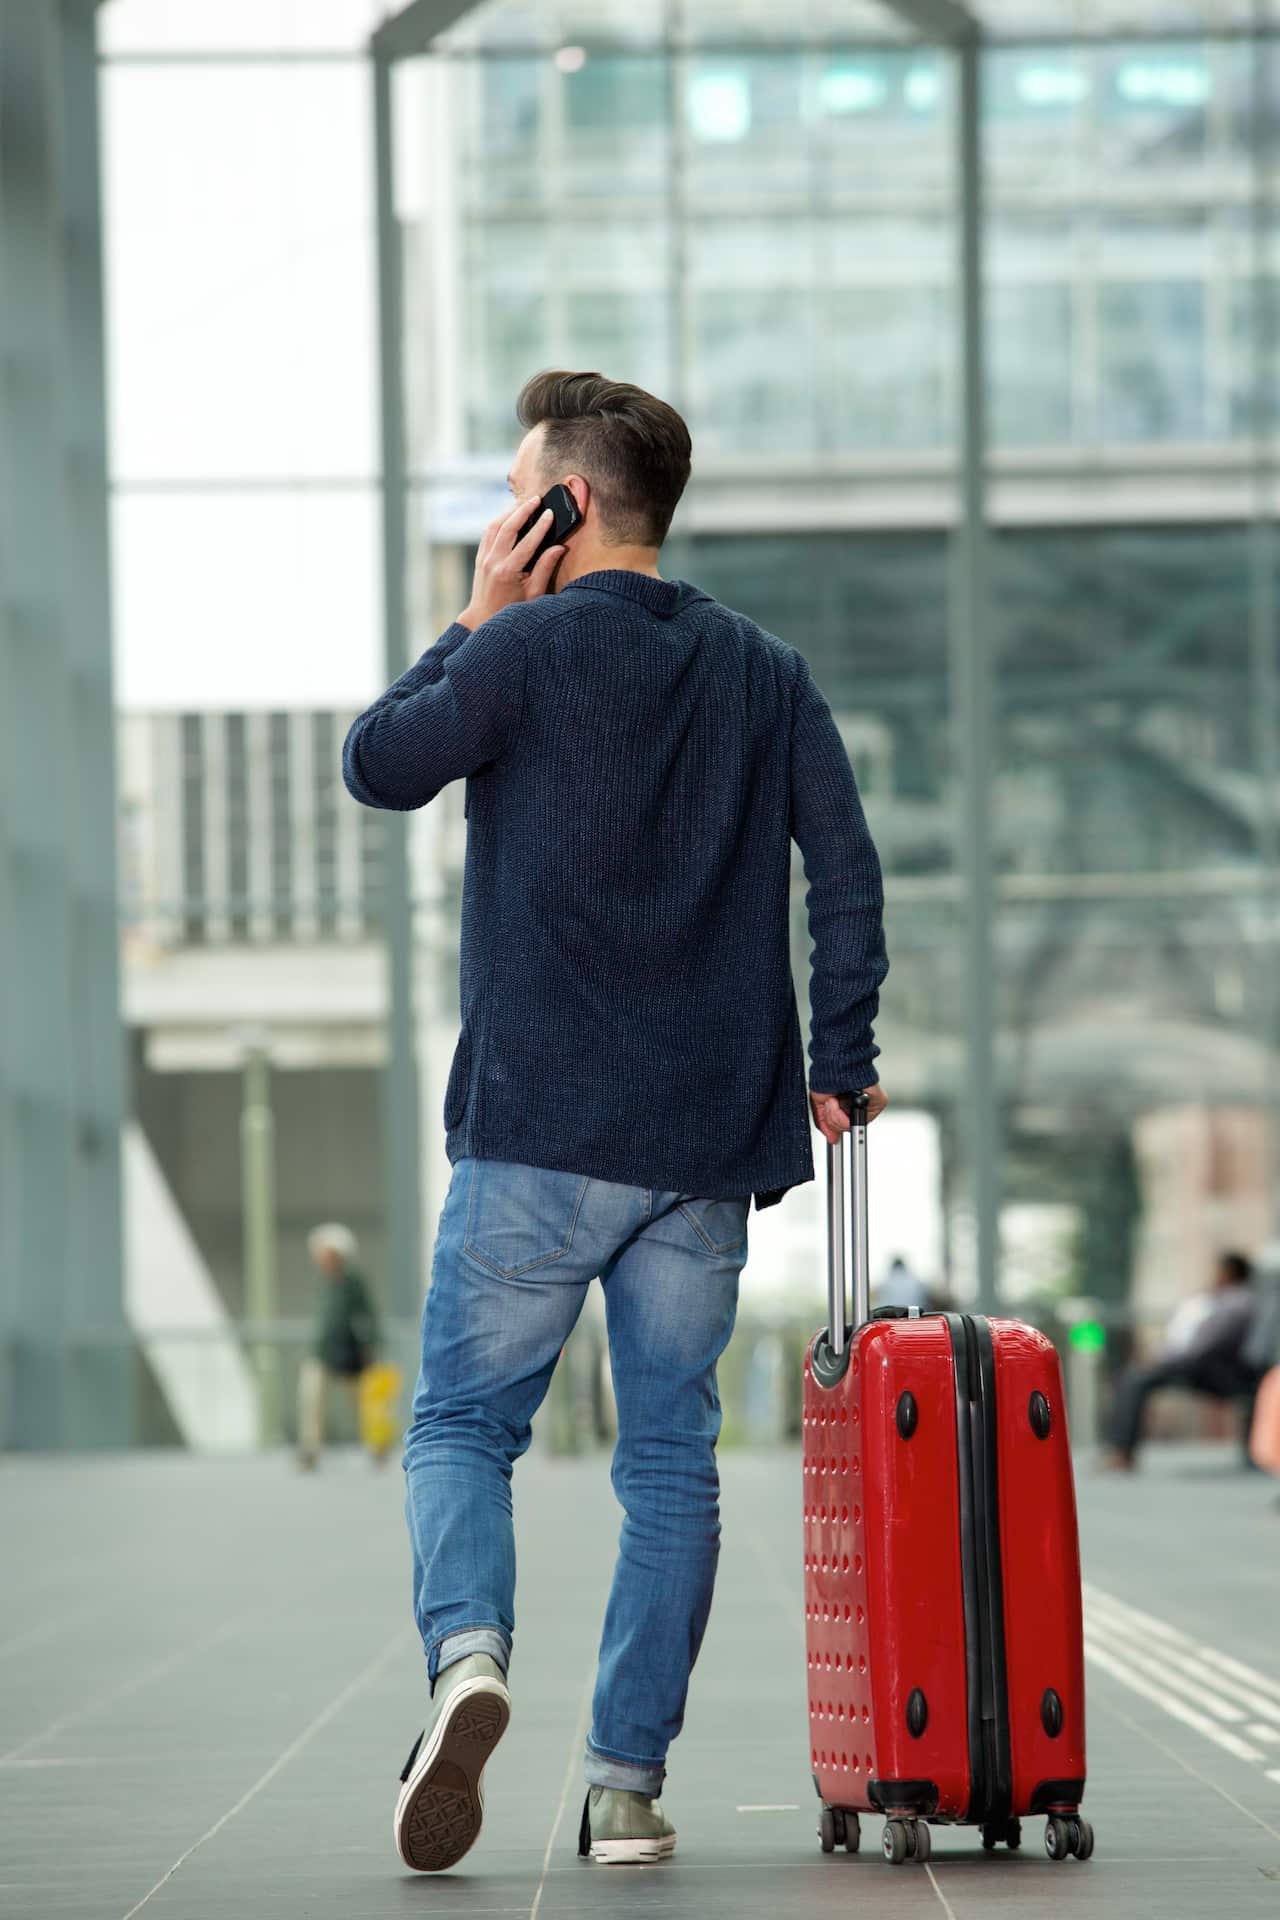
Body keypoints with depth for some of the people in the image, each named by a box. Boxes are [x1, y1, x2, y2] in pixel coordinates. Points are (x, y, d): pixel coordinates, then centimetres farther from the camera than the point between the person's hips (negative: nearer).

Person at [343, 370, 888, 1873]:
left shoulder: (528, 649, -6)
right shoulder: (766, 673, 9)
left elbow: (378, 766, 5)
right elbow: (847, 871, 3)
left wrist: (477, 619, 11)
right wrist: (838, 1064, 7)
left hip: (537, 1129, -3)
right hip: (711, 1138, 4)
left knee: (463, 1423, 6)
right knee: (671, 1458, 7)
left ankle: (466, 1652, -21)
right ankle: (629, 1781, 3)